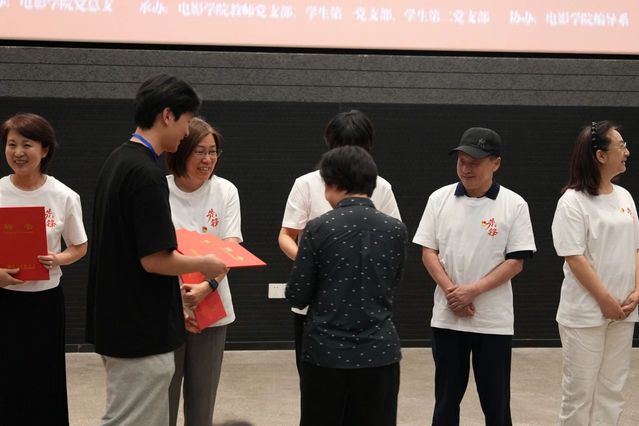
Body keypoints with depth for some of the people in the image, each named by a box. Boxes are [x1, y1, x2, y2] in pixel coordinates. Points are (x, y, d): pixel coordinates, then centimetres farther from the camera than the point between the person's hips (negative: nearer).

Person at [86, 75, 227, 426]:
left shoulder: (118, 160, 9)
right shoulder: (146, 173, -21)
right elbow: (154, 259, -23)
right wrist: (204, 264, -7)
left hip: (117, 320, 10)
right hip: (140, 330, -10)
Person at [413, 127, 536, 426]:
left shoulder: (514, 205, -4)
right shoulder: (439, 199, 2)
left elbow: (516, 262, -6)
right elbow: (428, 252, 2)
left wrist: (474, 290, -16)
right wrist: (450, 290, -12)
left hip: (494, 320, -2)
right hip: (447, 317, 2)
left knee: (496, 401, 6)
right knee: (446, 397, 11)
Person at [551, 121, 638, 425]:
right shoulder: (573, 201, -12)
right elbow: (574, 258, -14)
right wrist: (605, 300, -14)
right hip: (586, 313, -6)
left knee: (611, 391, 11)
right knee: (579, 390, 2)